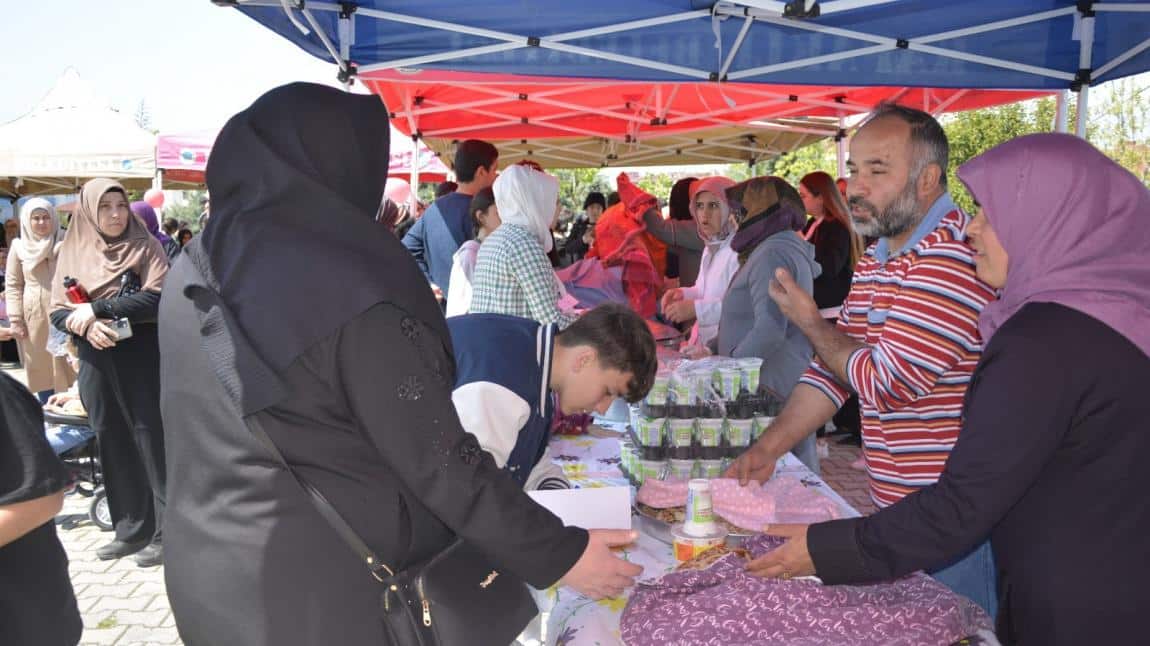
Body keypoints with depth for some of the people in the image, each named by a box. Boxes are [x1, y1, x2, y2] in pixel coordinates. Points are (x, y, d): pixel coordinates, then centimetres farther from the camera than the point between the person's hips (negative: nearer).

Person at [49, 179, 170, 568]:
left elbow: (157, 299, -15)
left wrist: (97, 308, -16)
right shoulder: (73, 252, 8)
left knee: (152, 442, -1)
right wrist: (86, 327, -15)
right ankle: (131, 530, 20)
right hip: (96, 365, 4)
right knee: (113, 445, 9)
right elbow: (57, 312, 6)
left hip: (143, 363, -4)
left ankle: (166, 531, 8)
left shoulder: (146, 247, -2)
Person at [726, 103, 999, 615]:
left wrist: (811, 323, -9)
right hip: (894, 510, 9)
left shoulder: (953, 256, -22)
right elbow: (834, 369, 12)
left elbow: (887, 383, -24)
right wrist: (767, 449, 4)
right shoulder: (875, 261, 10)